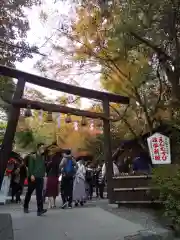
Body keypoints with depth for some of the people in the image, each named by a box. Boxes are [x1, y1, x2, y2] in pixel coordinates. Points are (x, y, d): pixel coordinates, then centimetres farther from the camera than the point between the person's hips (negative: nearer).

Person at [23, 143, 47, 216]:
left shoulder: (43, 158, 14)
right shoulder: (32, 156, -1)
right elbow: (30, 166, -10)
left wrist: (43, 176, 10)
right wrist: (31, 175, -20)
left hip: (40, 178, 4)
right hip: (32, 178, -3)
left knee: (39, 194, -5)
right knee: (29, 193, 11)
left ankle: (40, 210, -7)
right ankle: (26, 207, 31)